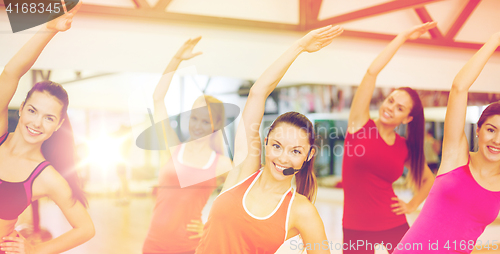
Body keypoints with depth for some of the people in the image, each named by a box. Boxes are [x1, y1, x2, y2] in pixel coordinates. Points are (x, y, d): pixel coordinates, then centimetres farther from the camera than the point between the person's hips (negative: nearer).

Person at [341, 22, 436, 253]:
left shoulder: (406, 148, 4)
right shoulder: (360, 124, -4)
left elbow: (428, 179, 24)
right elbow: (372, 72, -13)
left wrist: (412, 206, 11)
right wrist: (403, 37, -9)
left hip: (395, 228, 2)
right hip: (355, 230, -2)